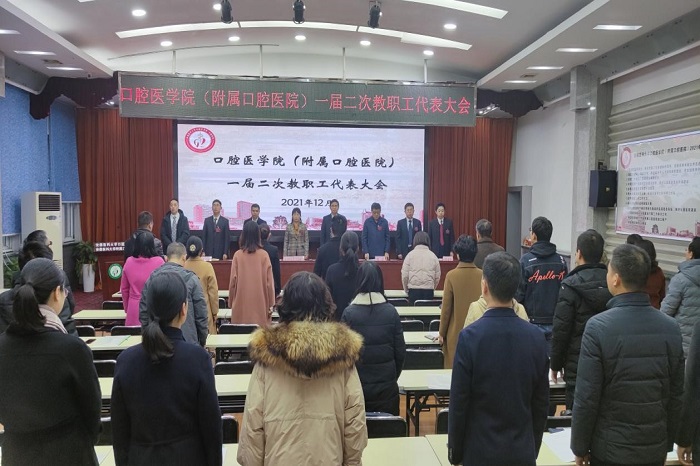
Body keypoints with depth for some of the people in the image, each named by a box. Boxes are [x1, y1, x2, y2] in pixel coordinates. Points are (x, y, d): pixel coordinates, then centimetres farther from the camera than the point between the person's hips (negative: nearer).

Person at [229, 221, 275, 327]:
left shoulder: (238, 255, -4)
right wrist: (271, 304, 4)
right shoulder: (264, 255, -4)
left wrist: (231, 301, 12)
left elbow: (233, 281, -1)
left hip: (241, 303, 1)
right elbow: (269, 282, -3)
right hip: (260, 303, 0)